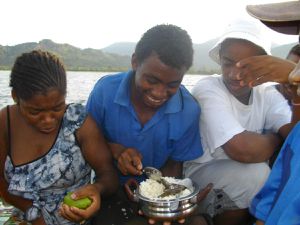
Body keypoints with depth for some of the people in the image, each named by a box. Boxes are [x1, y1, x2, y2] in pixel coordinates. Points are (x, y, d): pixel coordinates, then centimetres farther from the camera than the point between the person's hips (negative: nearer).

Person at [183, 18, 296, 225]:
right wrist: (277, 137, -13)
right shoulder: (207, 89, -18)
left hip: (245, 178, 5)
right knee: (257, 174, -29)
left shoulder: (268, 95, -2)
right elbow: (243, 150, -31)